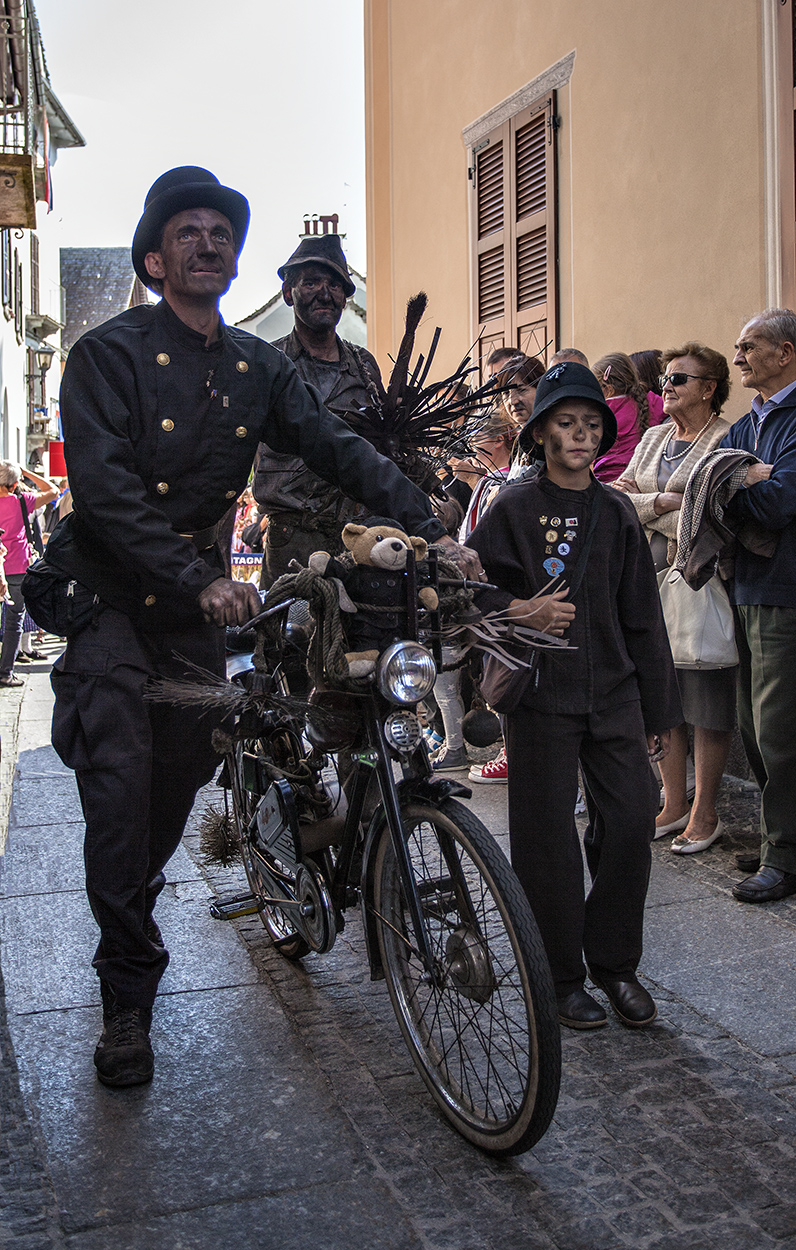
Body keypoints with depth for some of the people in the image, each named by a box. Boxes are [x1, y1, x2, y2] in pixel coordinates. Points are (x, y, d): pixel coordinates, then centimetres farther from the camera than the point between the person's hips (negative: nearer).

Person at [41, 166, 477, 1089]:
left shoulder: (256, 367, 6)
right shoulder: (109, 354, -10)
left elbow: (340, 451, 1)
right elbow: (105, 491, -21)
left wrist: (431, 530, -12)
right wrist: (202, 582, -31)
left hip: (198, 594, 5)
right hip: (109, 597, -5)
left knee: (181, 776, 9)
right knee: (122, 780, -13)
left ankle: (125, 921, 36)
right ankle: (127, 996, -1)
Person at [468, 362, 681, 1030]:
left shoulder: (617, 512, 11)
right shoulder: (514, 509, 0)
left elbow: (643, 616, 12)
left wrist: (659, 709, 12)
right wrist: (519, 612, -17)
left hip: (614, 692, 3)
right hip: (541, 693, -3)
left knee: (633, 819, -3)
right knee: (549, 837, 1)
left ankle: (615, 962, 17)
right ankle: (561, 976, 17)